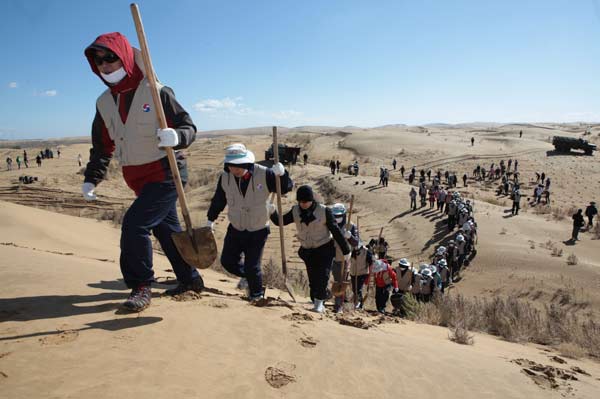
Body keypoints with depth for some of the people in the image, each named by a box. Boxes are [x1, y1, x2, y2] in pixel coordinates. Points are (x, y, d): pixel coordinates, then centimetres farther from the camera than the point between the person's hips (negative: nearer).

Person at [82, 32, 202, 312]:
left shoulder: (155, 92, -12)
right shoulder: (104, 103, 7)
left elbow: (188, 126, -11)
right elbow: (102, 147, 15)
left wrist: (176, 137, -33)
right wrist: (91, 179, 8)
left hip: (166, 174, -7)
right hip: (139, 180, 7)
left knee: (134, 224, -16)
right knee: (166, 228, 14)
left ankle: (141, 287, 1)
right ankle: (190, 279, 31)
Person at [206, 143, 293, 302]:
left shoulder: (264, 174, -22)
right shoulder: (225, 177, -11)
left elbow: (286, 187, -15)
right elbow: (218, 200, 5)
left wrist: (281, 174, -36)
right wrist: (210, 219, 11)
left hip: (258, 230, -4)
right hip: (235, 228, 4)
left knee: (252, 266, 0)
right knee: (227, 261, 11)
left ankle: (256, 294, 30)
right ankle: (246, 276, 43)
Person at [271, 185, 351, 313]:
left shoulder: (324, 211, -17)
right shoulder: (296, 211, -6)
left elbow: (336, 231, -12)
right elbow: (280, 221, -4)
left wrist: (346, 250, -8)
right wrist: (272, 212, -26)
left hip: (325, 250, -4)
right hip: (307, 251, 4)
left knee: (322, 276, -16)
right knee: (313, 280, 5)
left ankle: (319, 302, -4)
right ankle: (318, 305, 17)